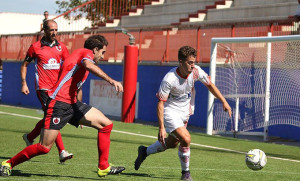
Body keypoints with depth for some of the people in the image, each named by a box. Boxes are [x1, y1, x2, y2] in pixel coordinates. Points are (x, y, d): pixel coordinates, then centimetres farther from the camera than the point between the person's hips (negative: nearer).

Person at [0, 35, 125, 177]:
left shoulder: (82, 54, 26)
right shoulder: (86, 53, -2)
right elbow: (89, 65, -29)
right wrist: (111, 81, -35)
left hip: (72, 104, 10)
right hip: (58, 103, -10)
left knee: (106, 124, 2)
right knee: (44, 148, -10)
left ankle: (103, 168, 5)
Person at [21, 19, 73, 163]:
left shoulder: (61, 47, 11)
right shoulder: (36, 47, 2)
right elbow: (24, 65, 11)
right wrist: (24, 83, 2)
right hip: (43, 88, -5)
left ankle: (29, 137, 33)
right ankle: (62, 152, -18)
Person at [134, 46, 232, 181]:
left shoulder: (196, 71, -15)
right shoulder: (169, 79, -29)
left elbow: (209, 85, 4)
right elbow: (160, 103, -24)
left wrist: (224, 102, 1)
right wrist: (161, 127, -28)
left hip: (185, 111, 7)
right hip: (170, 112, -7)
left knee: (172, 143, 19)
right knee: (186, 139, -23)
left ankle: (145, 151, 45)